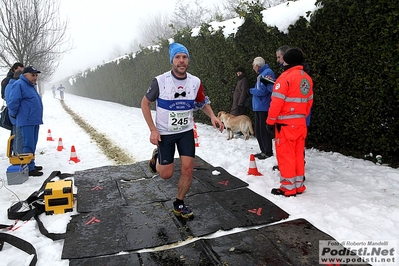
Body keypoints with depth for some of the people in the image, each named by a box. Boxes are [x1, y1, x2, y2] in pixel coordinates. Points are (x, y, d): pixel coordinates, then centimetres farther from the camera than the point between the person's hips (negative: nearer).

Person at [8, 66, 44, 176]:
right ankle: (29, 169, -2)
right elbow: (13, 102, -17)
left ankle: (31, 165, 26)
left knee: (32, 144, 16)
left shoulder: (31, 86, 18)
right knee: (28, 145, -6)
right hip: (26, 121, -10)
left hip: (34, 121, 10)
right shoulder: (19, 84, -11)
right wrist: (14, 115, -4)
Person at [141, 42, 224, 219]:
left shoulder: (195, 82, -6)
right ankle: (157, 158, 37)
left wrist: (212, 116, -11)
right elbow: (145, 103, -5)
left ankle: (179, 205, 21)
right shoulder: (160, 81, -16)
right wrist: (153, 130, -13)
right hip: (164, 133, -2)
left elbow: (203, 102, 10)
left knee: (188, 169, -2)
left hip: (186, 132, 3)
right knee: (166, 174, 1)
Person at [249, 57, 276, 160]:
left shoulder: (267, 73, -13)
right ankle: (263, 151, 23)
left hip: (263, 108, -10)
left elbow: (262, 91, -21)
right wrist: (253, 91, 2)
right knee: (258, 131, 14)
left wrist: (251, 90, -6)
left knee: (264, 131, -3)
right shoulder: (261, 74, 17)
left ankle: (268, 152, 8)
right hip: (258, 108, 10)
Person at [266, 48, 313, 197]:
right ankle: (299, 185, 22)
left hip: (286, 124, -7)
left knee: (285, 155, 0)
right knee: (298, 154, 14)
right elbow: (309, 102, 15)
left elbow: (277, 102, -16)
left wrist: (270, 121, -9)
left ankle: (288, 188, 7)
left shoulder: (286, 77, -13)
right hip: (300, 123, 8)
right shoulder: (307, 78, 11)